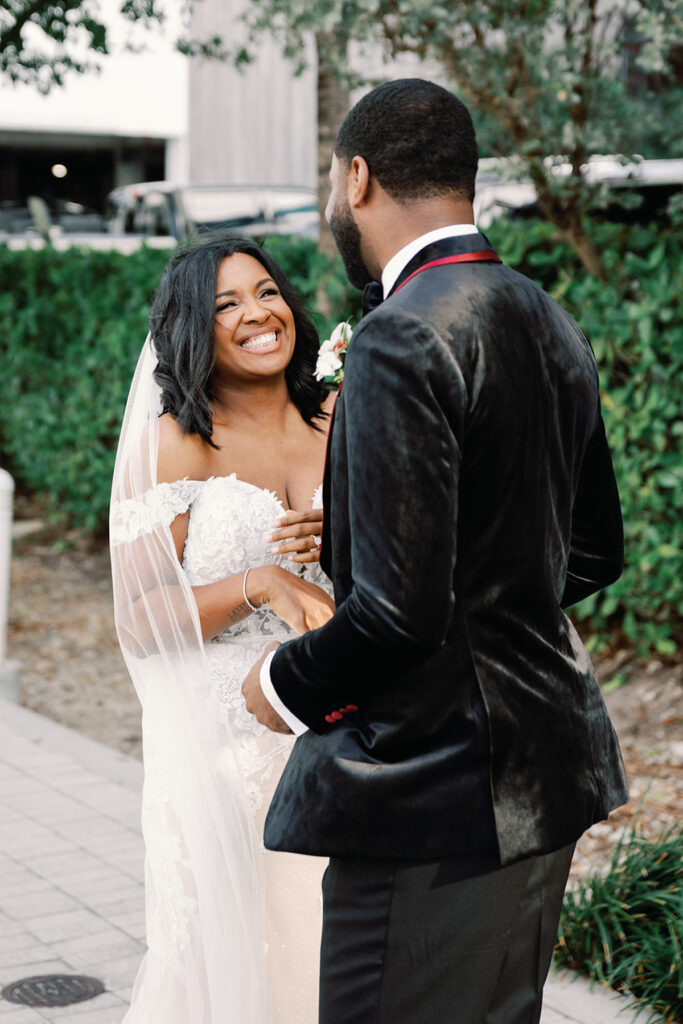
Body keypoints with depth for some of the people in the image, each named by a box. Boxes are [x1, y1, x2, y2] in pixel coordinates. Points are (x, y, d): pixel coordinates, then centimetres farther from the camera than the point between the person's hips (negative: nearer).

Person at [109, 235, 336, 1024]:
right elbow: (137, 621, -11)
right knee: (227, 956, 4)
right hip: (224, 745, -4)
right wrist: (261, 584, -24)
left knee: (325, 944, 10)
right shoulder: (176, 443, -8)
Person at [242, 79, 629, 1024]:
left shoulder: (403, 341, -20)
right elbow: (594, 552, 18)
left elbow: (399, 609, -24)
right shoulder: (551, 325, 9)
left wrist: (288, 684, -6)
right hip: (546, 768, 9)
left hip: (435, 788, -9)